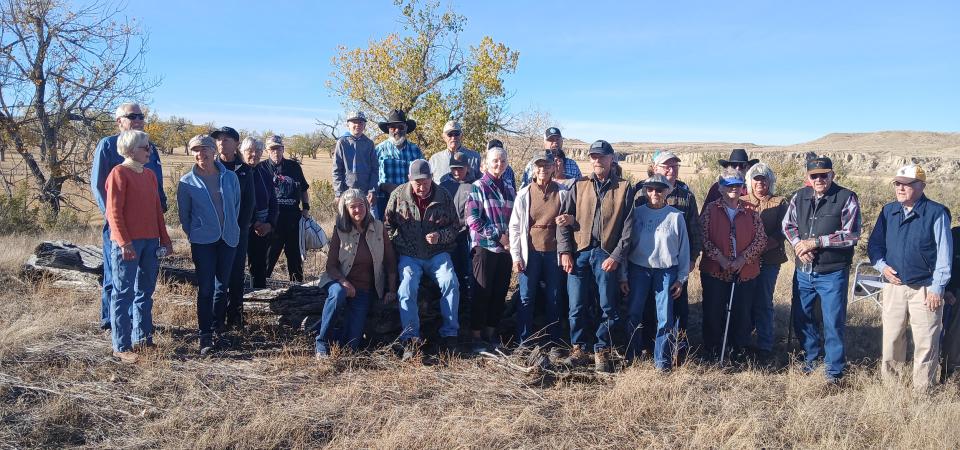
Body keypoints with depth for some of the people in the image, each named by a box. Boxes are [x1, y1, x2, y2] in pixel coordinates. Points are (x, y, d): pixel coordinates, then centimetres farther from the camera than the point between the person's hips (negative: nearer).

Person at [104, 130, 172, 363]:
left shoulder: (150, 175, 14)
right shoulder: (119, 173, -8)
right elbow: (113, 212, -13)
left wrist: (164, 238, 15)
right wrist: (124, 243, -18)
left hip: (150, 241, 8)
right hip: (127, 244, -8)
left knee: (145, 291, 14)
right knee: (124, 294, -1)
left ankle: (143, 338, 25)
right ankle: (121, 346, 5)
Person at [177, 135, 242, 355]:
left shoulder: (230, 177, 2)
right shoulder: (187, 182, -4)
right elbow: (184, 213, 6)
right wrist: (192, 236, 7)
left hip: (228, 239, 3)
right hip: (203, 242, -3)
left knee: (222, 287, 11)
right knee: (206, 289, -5)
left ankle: (217, 328, 26)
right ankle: (205, 336, 2)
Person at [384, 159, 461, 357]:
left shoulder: (443, 196, 2)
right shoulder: (398, 194, 1)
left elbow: (455, 226, 8)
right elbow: (388, 224, 10)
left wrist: (440, 236, -12)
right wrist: (399, 245, -2)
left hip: (438, 253, 1)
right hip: (409, 255, 0)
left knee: (450, 283, -23)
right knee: (407, 288, -24)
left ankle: (449, 334, -12)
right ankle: (410, 339, -17)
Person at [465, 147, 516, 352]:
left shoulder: (509, 189, 14)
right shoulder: (478, 187, -2)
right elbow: (473, 220, -11)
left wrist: (512, 238, 0)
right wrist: (499, 237, -12)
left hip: (506, 249, 5)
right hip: (484, 247, -5)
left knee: (500, 293, 8)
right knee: (482, 293, -2)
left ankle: (491, 334, 19)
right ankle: (477, 338, 6)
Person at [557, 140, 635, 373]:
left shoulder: (624, 188, 4)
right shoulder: (579, 186, 10)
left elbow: (628, 225, -1)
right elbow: (565, 220, 7)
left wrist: (617, 256, -9)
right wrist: (565, 251, -3)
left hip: (607, 255, -1)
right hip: (579, 254, 2)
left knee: (608, 307, 4)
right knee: (577, 306, 5)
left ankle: (601, 351, 19)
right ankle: (578, 348, 20)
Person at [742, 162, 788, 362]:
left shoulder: (779, 203, 4)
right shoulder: (741, 202, 9)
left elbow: (781, 232, -4)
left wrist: (762, 247, -18)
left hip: (769, 259, -2)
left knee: (763, 303, -2)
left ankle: (764, 347, 6)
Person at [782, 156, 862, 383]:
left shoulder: (847, 198, -9)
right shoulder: (800, 197, 5)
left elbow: (851, 235, -14)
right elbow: (787, 225, 8)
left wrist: (816, 241, -17)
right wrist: (798, 244, -11)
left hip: (832, 273, -5)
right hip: (803, 271, 5)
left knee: (833, 323, 2)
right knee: (801, 318, 15)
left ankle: (834, 370, 17)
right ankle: (812, 358, 35)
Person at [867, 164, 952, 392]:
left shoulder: (936, 213, -7)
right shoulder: (889, 211, 7)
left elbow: (944, 254, -6)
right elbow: (874, 243, 15)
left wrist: (937, 288, -9)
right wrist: (881, 266, -2)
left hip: (925, 288, -4)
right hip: (894, 285, 4)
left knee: (925, 341, 2)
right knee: (891, 337, 10)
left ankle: (923, 389, 14)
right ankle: (889, 384, 22)